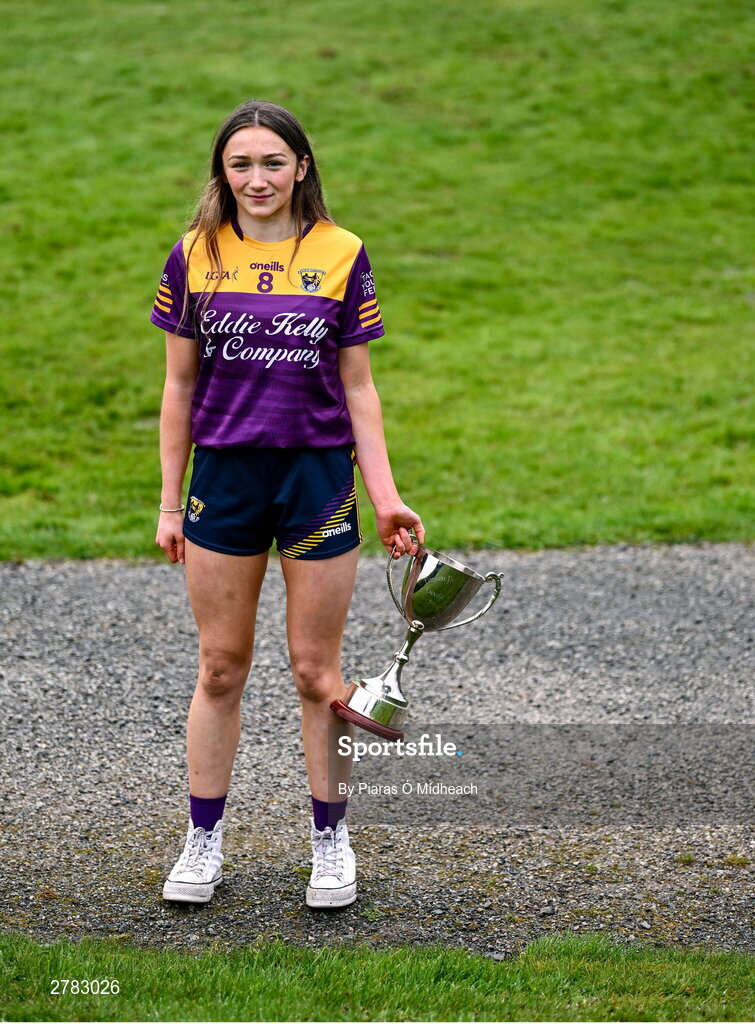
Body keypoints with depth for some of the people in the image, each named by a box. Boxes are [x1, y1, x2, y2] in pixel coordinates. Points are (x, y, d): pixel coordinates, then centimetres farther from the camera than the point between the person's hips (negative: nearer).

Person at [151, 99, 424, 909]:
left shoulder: (342, 255, -1)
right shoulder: (195, 256, 1)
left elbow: (358, 388, 3)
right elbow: (179, 386, 6)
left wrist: (386, 497, -3)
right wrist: (170, 502, 5)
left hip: (318, 476, -1)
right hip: (224, 477, 1)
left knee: (316, 669, 6)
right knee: (220, 667, 8)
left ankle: (330, 839, 21)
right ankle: (204, 839, 22)